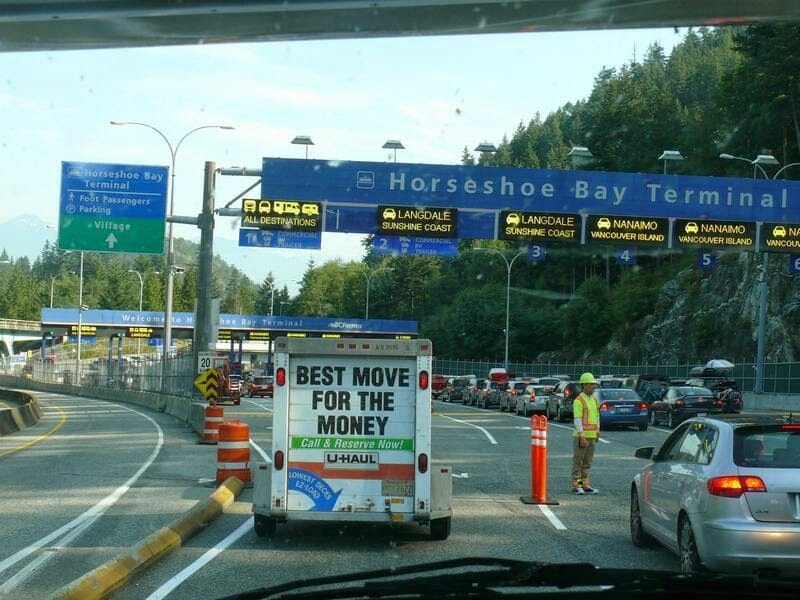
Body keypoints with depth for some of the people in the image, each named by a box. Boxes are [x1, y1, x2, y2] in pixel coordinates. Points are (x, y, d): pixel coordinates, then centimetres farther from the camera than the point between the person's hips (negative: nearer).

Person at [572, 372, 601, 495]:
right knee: (577, 462, -2)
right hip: (581, 436, -8)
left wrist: (597, 431, 16)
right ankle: (575, 486, 1)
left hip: (592, 436, 8)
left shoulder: (594, 400, 14)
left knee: (587, 462, 10)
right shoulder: (579, 401, -12)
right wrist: (582, 436, -21)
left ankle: (585, 485, 15)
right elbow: (577, 419, -17)